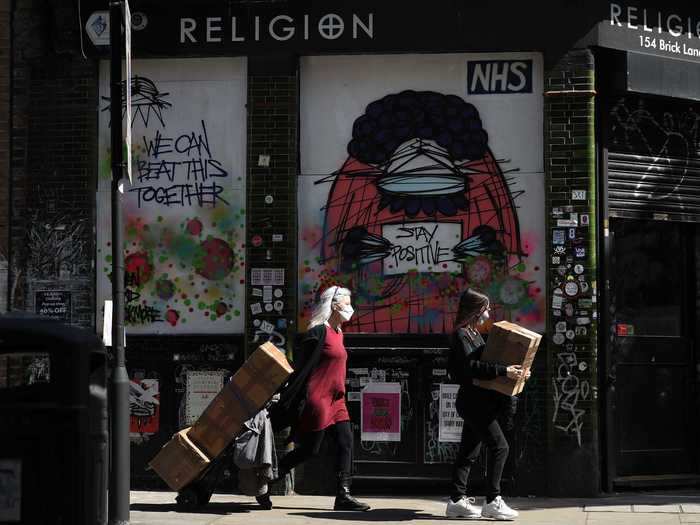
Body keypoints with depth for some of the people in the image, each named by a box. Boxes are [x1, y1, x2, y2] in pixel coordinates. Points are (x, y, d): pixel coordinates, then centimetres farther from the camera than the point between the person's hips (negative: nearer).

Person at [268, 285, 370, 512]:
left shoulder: (338, 333, 15)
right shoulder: (319, 332, -12)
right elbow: (301, 367, -12)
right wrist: (288, 400, -12)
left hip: (335, 400, 9)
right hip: (317, 398, -9)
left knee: (346, 442, -3)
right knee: (310, 448, -3)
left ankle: (343, 495, -7)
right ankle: (271, 475, 16)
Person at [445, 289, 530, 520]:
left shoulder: (474, 334, 18)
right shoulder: (461, 335, -13)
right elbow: (470, 366, -25)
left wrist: (515, 372, 11)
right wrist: (503, 371, -29)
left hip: (478, 402, 10)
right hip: (473, 401, -10)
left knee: (469, 452, 11)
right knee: (499, 447, -11)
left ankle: (457, 501, 14)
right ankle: (493, 502, -10)